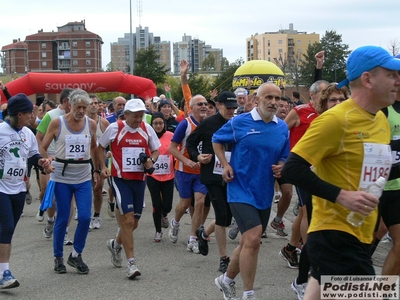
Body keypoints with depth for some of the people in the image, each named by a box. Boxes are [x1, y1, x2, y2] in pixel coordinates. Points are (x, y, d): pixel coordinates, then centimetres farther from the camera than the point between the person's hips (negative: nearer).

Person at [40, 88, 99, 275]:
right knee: (62, 219, 3)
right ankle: (58, 257, 20)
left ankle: (76, 255, 13)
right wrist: (49, 161, -19)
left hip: (84, 178, 2)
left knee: (85, 217, -6)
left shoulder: (91, 124, 1)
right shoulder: (57, 123, -6)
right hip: (62, 177, -2)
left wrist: (97, 170, 14)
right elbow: (42, 148, 0)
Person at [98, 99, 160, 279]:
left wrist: (151, 160, -7)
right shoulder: (115, 128, -6)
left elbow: (155, 150, 14)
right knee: (128, 220, -13)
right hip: (120, 179, -4)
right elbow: (100, 147, 7)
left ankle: (116, 244, 42)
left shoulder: (147, 129, 3)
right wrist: (103, 166, -4)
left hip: (139, 179, 4)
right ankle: (131, 262, -6)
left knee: (134, 222, 12)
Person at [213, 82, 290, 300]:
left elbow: (284, 157, 15)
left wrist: (281, 167, -7)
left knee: (248, 243, 17)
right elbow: (216, 140, 7)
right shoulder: (239, 122, -8)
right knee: (253, 240, -18)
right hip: (241, 191, -6)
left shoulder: (282, 128, 3)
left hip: (264, 194, 6)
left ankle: (227, 280, 39)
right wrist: (225, 165, -6)